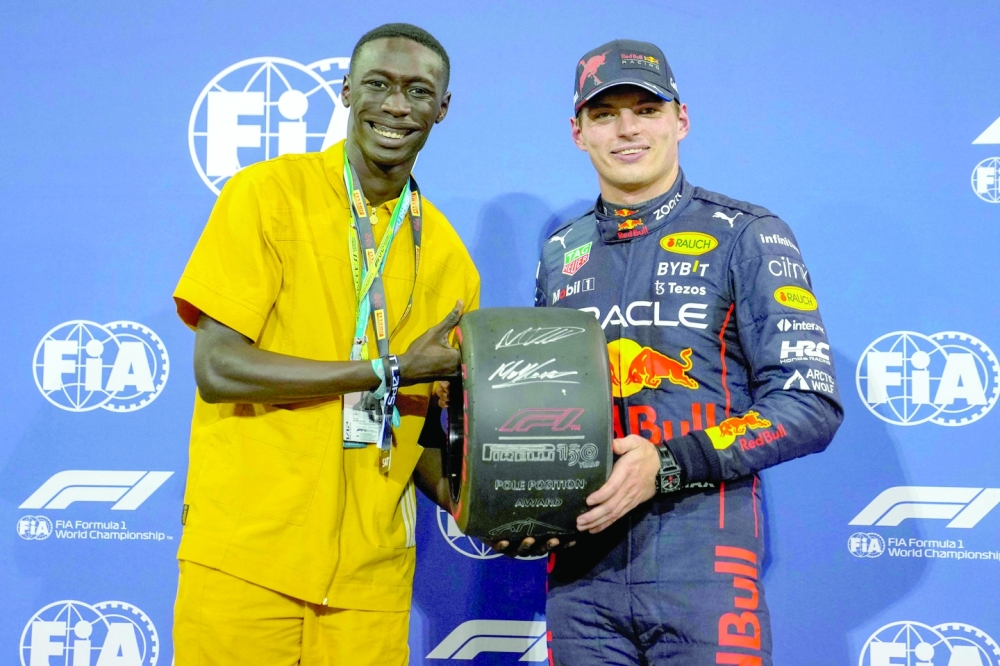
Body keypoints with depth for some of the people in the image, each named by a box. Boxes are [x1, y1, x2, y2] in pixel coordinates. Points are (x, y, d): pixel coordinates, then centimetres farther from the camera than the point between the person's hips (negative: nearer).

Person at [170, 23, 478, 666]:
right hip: (245, 556, -3)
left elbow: (425, 426, 12)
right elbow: (217, 368, -13)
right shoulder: (269, 193, -4)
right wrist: (389, 371, -13)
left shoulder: (449, 257, 9)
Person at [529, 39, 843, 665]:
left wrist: (671, 462, -18)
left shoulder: (747, 235, 0)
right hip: (581, 567, 4)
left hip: (705, 565, -4)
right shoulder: (560, 252, 14)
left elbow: (810, 405, -8)